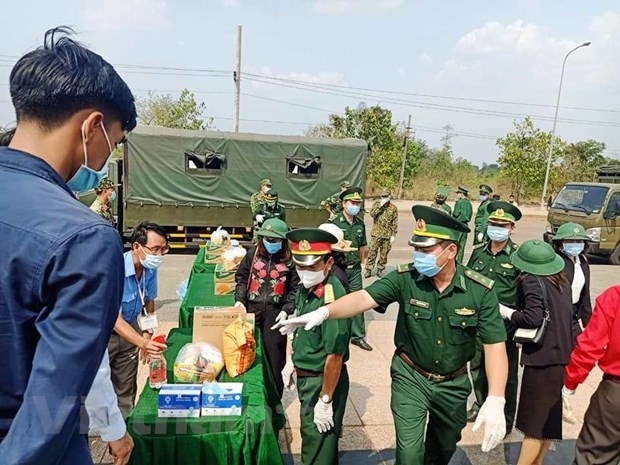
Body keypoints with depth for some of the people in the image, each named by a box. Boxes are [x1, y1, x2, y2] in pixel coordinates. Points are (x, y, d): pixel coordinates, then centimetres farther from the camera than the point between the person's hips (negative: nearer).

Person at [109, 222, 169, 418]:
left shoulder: (150, 268, -14)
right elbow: (116, 321, -31)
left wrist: (147, 334, 3)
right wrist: (144, 343, -43)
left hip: (129, 329, 5)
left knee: (126, 389, 13)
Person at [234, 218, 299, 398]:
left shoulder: (289, 259, -7)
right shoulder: (253, 253, 1)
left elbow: (295, 288, -2)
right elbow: (241, 277, 11)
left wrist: (287, 310, -11)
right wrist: (239, 299, 0)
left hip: (275, 313, -2)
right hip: (251, 309, 3)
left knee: (273, 356, 3)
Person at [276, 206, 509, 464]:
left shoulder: (481, 290, -18)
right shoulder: (405, 278, -19)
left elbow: (494, 345, -18)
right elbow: (364, 298, -30)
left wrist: (495, 401, -29)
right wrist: (324, 312, -48)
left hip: (453, 384, 2)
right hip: (411, 377, -1)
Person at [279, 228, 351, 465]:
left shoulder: (332, 298, -31)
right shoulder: (306, 287, -3)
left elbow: (335, 355, -28)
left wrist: (325, 400, -22)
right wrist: (292, 361, 17)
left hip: (323, 381, -8)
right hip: (305, 376, 9)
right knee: (311, 435, 28)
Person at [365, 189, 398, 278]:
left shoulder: (393, 208, 2)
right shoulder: (377, 203, 4)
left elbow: (395, 223, 2)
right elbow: (372, 214, -11)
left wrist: (393, 235, -3)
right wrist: (380, 206, -16)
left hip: (387, 235, 0)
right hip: (376, 234, 0)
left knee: (384, 253, 8)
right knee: (372, 252, -1)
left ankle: (380, 269, 21)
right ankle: (368, 270, 7)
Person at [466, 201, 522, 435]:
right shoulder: (478, 251, 3)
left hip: (505, 324, -4)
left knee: (506, 372, 9)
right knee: (477, 366, 19)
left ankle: (506, 418, 27)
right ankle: (481, 404, 42)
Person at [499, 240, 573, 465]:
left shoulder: (531, 281, -15)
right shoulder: (562, 281, 9)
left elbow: (533, 318, -26)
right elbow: (566, 317, 15)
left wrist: (508, 313, -10)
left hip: (541, 358, -8)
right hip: (559, 356, 8)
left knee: (534, 424, 2)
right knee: (548, 417, 20)